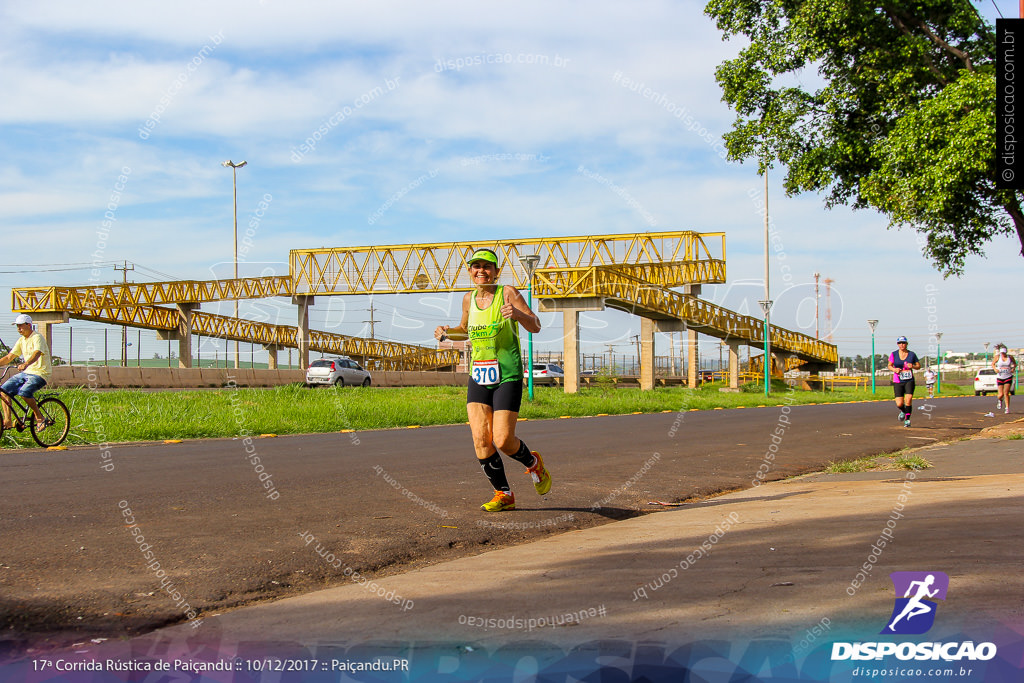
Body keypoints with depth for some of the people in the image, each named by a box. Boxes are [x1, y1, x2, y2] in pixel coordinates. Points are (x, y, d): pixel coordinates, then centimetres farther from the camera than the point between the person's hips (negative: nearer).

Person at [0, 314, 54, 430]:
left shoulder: (37, 338, -12)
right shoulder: (21, 340, 13)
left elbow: (36, 354, -31)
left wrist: (25, 364, -50)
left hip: (40, 373, -8)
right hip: (26, 373, 8)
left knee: (24, 392, -32)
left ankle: (40, 418, -15)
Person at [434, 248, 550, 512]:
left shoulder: (508, 293, -7)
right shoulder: (469, 299, 9)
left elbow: (535, 327, -12)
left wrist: (518, 314, -32)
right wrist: (447, 332, 7)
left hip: (507, 376, -5)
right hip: (478, 377, 5)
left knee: (503, 440, -10)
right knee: (480, 439, -7)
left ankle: (533, 463, 24)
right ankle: (504, 495, 9)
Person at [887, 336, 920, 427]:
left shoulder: (912, 354, 0)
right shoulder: (894, 354, -1)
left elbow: (918, 365, 9)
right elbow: (889, 366, 9)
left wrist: (913, 366, -13)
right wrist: (894, 369, -12)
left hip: (909, 381, 0)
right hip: (898, 382, 1)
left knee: (908, 399, -20)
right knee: (899, 404, -6)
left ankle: (907, 419, -5)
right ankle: (903, 411, 31)